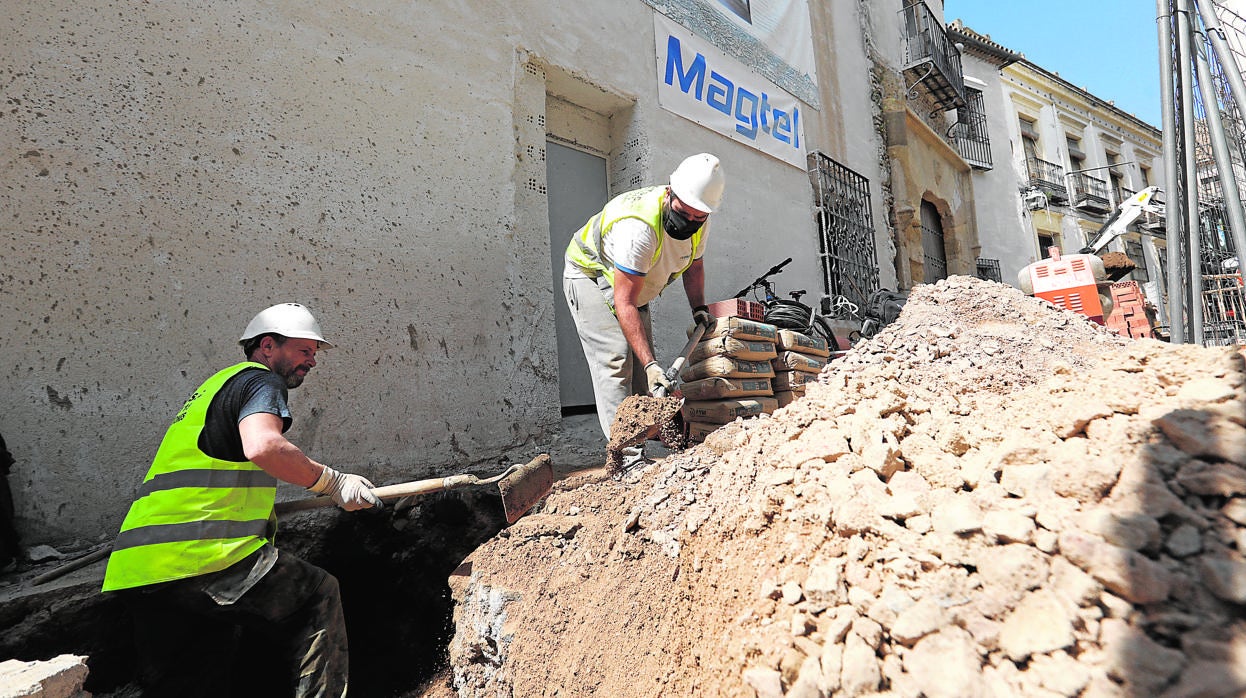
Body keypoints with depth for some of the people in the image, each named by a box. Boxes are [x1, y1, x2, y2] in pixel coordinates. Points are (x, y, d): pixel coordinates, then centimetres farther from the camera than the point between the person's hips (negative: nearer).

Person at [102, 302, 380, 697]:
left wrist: (260, 516, 29)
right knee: (319, 596, 3)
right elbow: (263, 447, -25)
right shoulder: (261, 380, -4)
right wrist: (332, 482, -16)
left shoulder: (220, 384, 26)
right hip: (202, 557, -10)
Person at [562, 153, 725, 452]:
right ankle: (627, 454, -22)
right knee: (615, 358, -21)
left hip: (632, 284, 8)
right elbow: (624, 303, -40)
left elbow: (694, 264, 9)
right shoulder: (639, 227, -40)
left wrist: (699, 308, -4)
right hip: (589, 276, -8)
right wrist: (651, 364, -43)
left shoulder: (699, 220, -14)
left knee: (642, 359, 2)